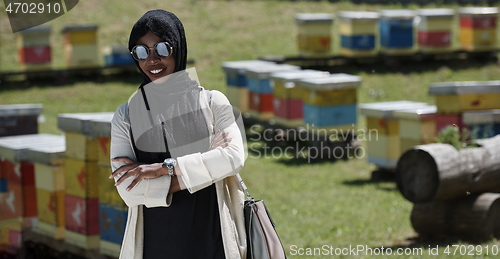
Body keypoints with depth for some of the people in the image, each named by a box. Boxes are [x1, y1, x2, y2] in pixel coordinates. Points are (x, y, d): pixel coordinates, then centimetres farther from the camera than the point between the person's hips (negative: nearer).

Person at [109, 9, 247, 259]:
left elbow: (235, 156, -14)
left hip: (210, 236, 0)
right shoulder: (125, 116, 1)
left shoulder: (212, 102, 1)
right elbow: (127, 189, -8)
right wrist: (188, 177, -14)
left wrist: (165, 168, -15)